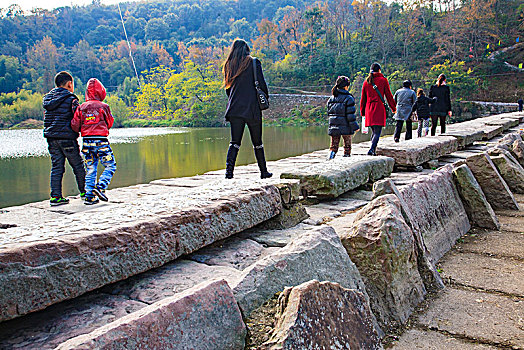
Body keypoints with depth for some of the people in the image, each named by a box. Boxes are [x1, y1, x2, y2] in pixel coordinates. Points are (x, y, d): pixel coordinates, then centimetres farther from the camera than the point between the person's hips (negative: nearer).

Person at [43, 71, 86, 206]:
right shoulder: (71, 99, -8)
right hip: (67, 137, -6)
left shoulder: (47, 98, 13)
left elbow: (48, 118, 15)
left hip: (51, 138, 6)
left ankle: (55, 196, 5)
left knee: (56, 167, 8)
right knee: (78, 166, 7)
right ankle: (84, 191, 17)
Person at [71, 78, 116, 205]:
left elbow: (75, 126, 2)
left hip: (87, 142, 4)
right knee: (110, 166, 8)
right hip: (101, 141, -4)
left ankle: (89, 196, 10)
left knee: (90, 170, 11)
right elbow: (109, 123, 7)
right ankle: (100, 187, -9)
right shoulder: (103, 107, -3)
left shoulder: (81, 107, 5)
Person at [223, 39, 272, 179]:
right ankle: (263, 171, 19)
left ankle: (229, 170, -14)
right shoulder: (254, 62, -1)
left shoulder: (228, 65, 9)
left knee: (235, 142, 3)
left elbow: (228, 88, 13)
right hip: (253, 108, -3)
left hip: (235, 108, 3)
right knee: (257, 142, 8)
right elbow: (262, 84, -4)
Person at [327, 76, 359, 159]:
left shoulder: (331, 98, 8)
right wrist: (355, 126, -6)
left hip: (333, 127, 4)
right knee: (347, 146, 11)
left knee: (334, 145, 9)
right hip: (346, 127, -4)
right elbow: (350, 115, -13)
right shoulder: (348, 98, -11)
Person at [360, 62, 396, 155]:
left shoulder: (366, 81, 10)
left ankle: (373, 150, 13)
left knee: (374, 131, 15)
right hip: (379, 108, -4)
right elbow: (388, 95, 3)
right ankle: (372, 149, -22)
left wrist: (362, 112, 19)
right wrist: (393, 108, 13)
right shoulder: (383, 80, 0)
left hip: (369, 109, 4)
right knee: (377, 131, -6)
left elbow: (363, 98, 12)